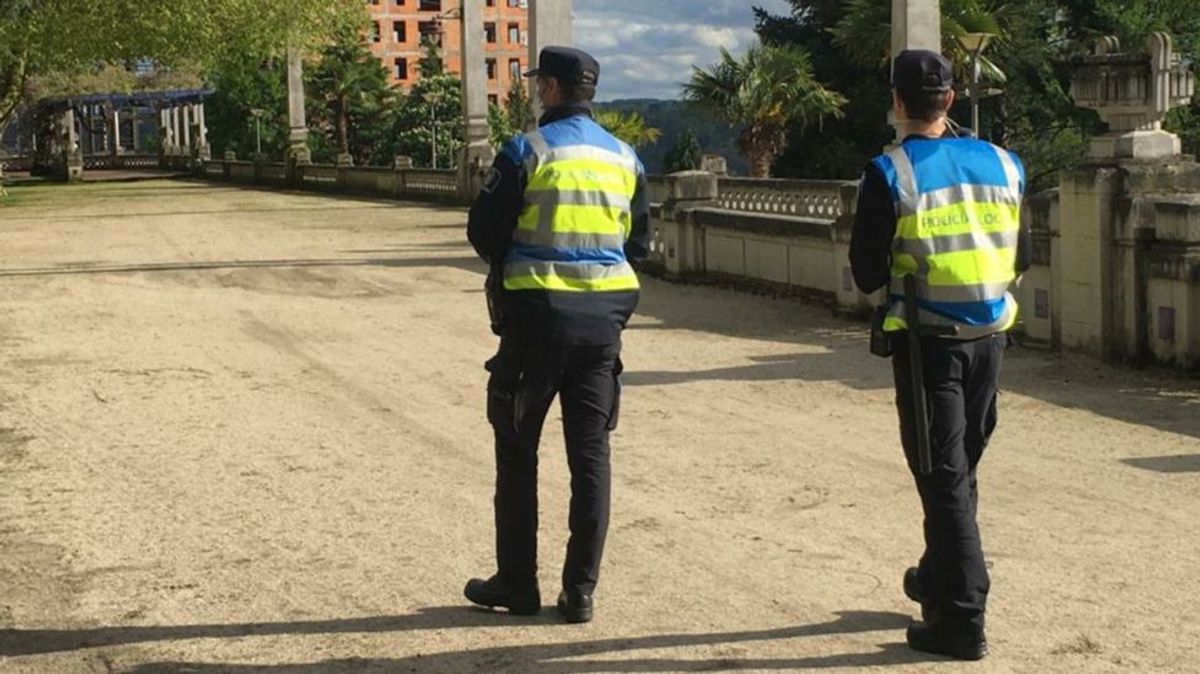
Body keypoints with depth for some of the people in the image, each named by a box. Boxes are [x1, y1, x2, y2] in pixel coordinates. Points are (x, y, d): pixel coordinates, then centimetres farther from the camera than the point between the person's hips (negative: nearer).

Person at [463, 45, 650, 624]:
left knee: (517, 451, 8)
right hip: (603, 317, 4)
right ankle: (580, 592, 9)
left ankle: (517, 583, 14)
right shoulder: (624, 159, 7)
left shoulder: (527, 151, -8)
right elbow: (639, 243, 14)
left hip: (537, 314, -4)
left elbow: (483, 233, -4)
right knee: (591, 456, 7)